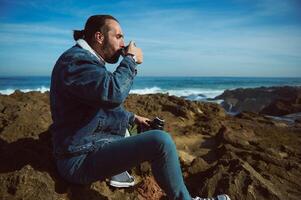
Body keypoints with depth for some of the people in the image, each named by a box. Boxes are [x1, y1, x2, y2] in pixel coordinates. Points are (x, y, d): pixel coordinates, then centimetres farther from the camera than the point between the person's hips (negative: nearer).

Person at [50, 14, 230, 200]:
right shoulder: (75, 59, -16)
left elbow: (109, 104, 26)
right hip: (81, 159, -11)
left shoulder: (88, 60, 17)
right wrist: (131, 59, -16)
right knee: (161, 140, -23)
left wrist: (133, 118, 20)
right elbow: (114, 93, -32)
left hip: (90, 144, 11)